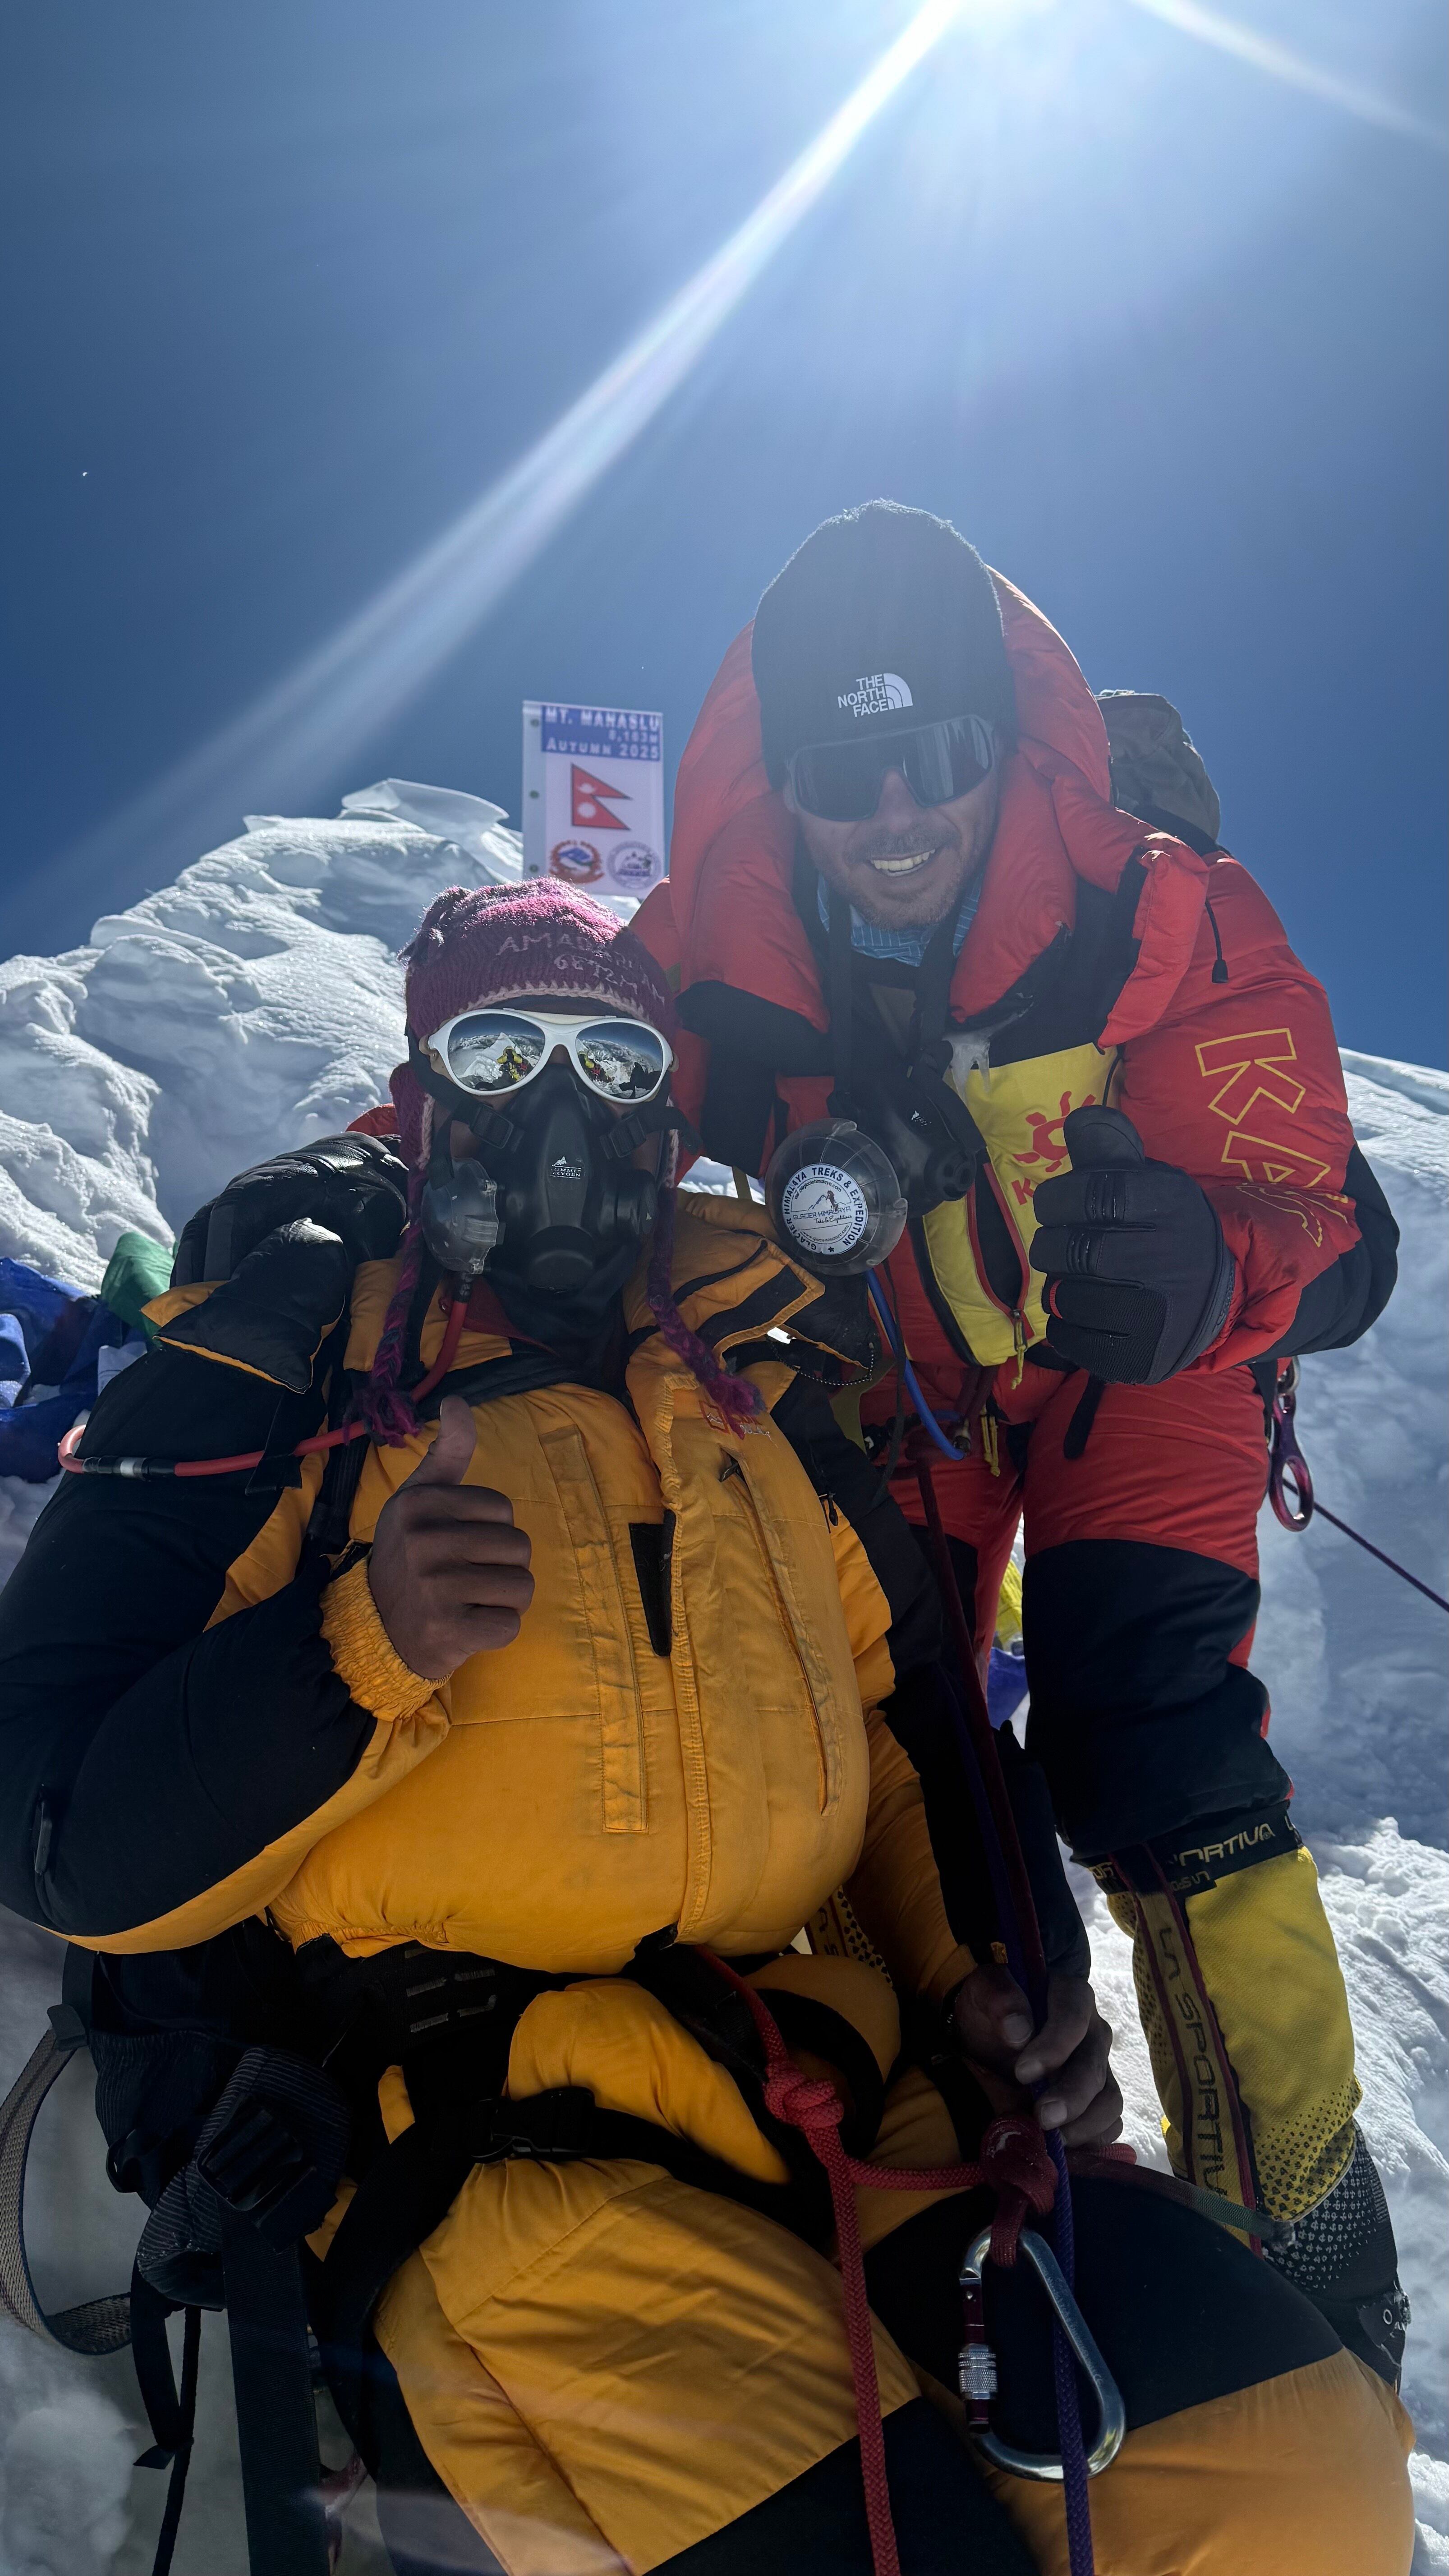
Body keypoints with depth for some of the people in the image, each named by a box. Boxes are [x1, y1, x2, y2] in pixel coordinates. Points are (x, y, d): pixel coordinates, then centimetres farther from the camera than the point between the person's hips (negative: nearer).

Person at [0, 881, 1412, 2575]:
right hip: (494, 2148, -4)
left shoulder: (772, 1389, 15)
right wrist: (365, 1646, -19)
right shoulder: (271, 1382, 2)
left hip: (853, 2092, 5)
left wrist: (982, 1984, 5)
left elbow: (921, 1730, 22)